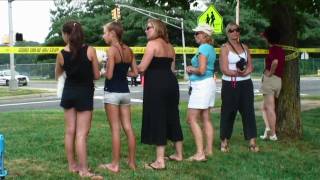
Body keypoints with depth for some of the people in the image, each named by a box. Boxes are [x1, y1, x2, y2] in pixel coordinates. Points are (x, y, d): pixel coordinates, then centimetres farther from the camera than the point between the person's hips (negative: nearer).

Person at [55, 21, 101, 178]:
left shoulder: (61, 54, -5)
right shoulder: (90, 51, -11)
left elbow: (58, 76, 10)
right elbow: (97, 76, -4)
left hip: (68, 93, 3)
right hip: (84, 94, -3)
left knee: (70, 131, 14)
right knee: (81, 134, -2)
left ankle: (72, 165, 24)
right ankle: (83, 170, 0)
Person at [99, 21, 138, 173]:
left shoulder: (112, 50, -13)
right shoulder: (128, 50, 7)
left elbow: (109, 75, -17)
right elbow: (135, 72, 9)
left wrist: (101, 72, 2)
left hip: (112, 92, -6)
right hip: (125, 92, 7)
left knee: (115, 129, -2)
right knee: (128, 128, 10)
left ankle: (115, 165, 5)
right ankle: (132, 162, 17)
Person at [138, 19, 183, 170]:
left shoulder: (152, 44, -10)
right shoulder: (169, 46, 17)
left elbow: (142, 67, -14)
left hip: (156, 85, -9)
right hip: (171, 82, 9)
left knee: (157, 119, -5)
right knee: (172, 117, 17)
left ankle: (160, 161, -4)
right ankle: (179, 154, 27)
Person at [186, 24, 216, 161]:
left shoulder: (203, 48, -14)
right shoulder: (211, 48, 15)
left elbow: (201, 70, -21)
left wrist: (191, 69, -3)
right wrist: (193, 69, 9)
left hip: (201, 85, -10)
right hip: (209, 83, 10)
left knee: (192, 119, -8)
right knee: (206, 119, 13)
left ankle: (200, 153, -11)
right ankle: (209, 150, 19)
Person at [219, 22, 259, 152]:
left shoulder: (244, 47, 13)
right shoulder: (225, 48, -3)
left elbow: (250, 66, 6)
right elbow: (224, 69, -11)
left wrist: (244, 72, -13)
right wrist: (239, 73, -15)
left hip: (246, 83, 4)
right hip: (230, 84, -4)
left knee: (248, 111, 0)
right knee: (228, 112, 1)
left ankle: (252, 141, 2)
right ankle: (224, 142, 12)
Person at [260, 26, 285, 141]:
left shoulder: (273, 49, -12)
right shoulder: (281, 50, 15)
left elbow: (275, 62, -29)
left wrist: (270, 73, -17)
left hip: (270, 79, -8)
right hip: (278, 80, 8)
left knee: (270, 108, -3)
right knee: (264, 107, 14)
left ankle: (273, 134, -2)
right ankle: (268, 129, 5)